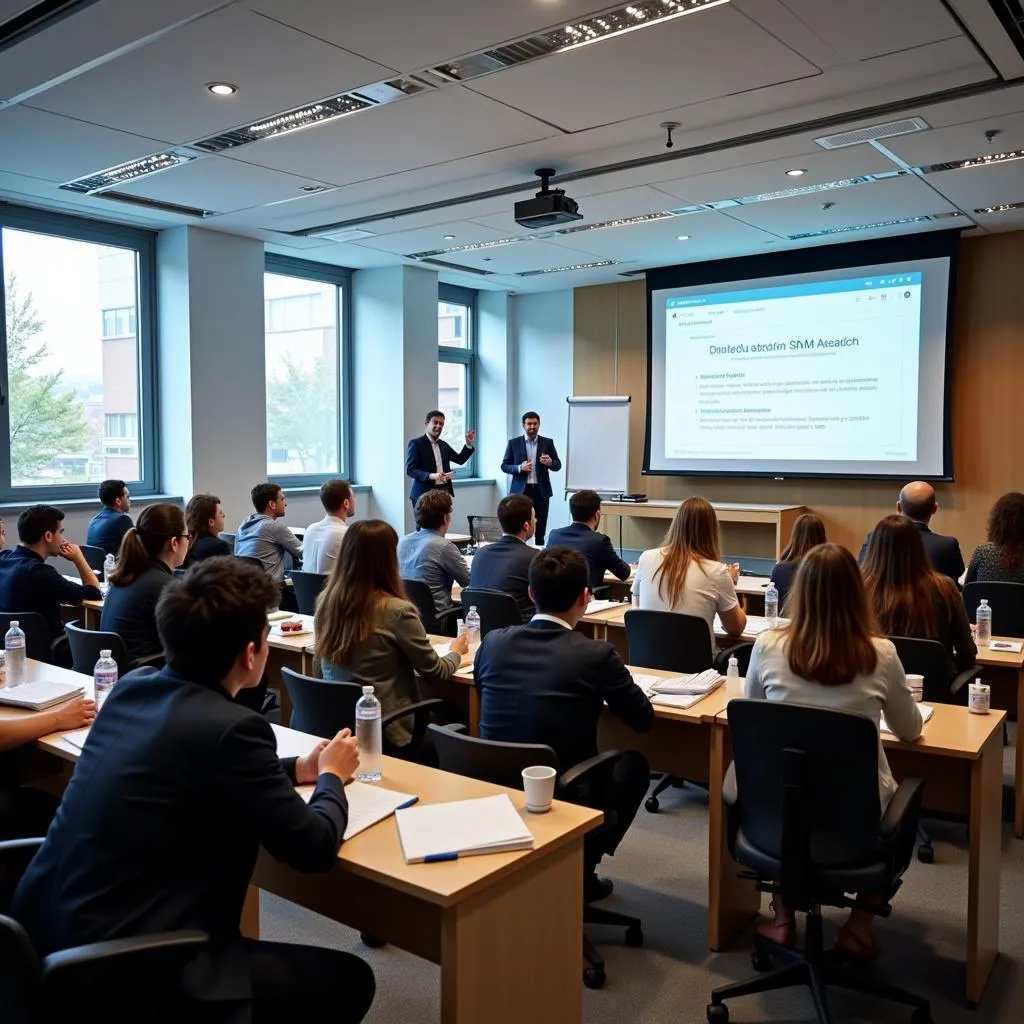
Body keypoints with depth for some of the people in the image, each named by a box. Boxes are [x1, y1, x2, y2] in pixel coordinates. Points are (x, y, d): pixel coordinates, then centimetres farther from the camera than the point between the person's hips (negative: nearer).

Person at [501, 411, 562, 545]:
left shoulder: (547, 443, 6)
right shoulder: (513, 443, 4)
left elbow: (558, 466, 7)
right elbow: (504, 466, 4)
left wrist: (550, 462, -16)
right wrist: (519, 468, -14)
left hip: (541, 491, 1)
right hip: (520, 490, -1)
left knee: (540, 527, 2)